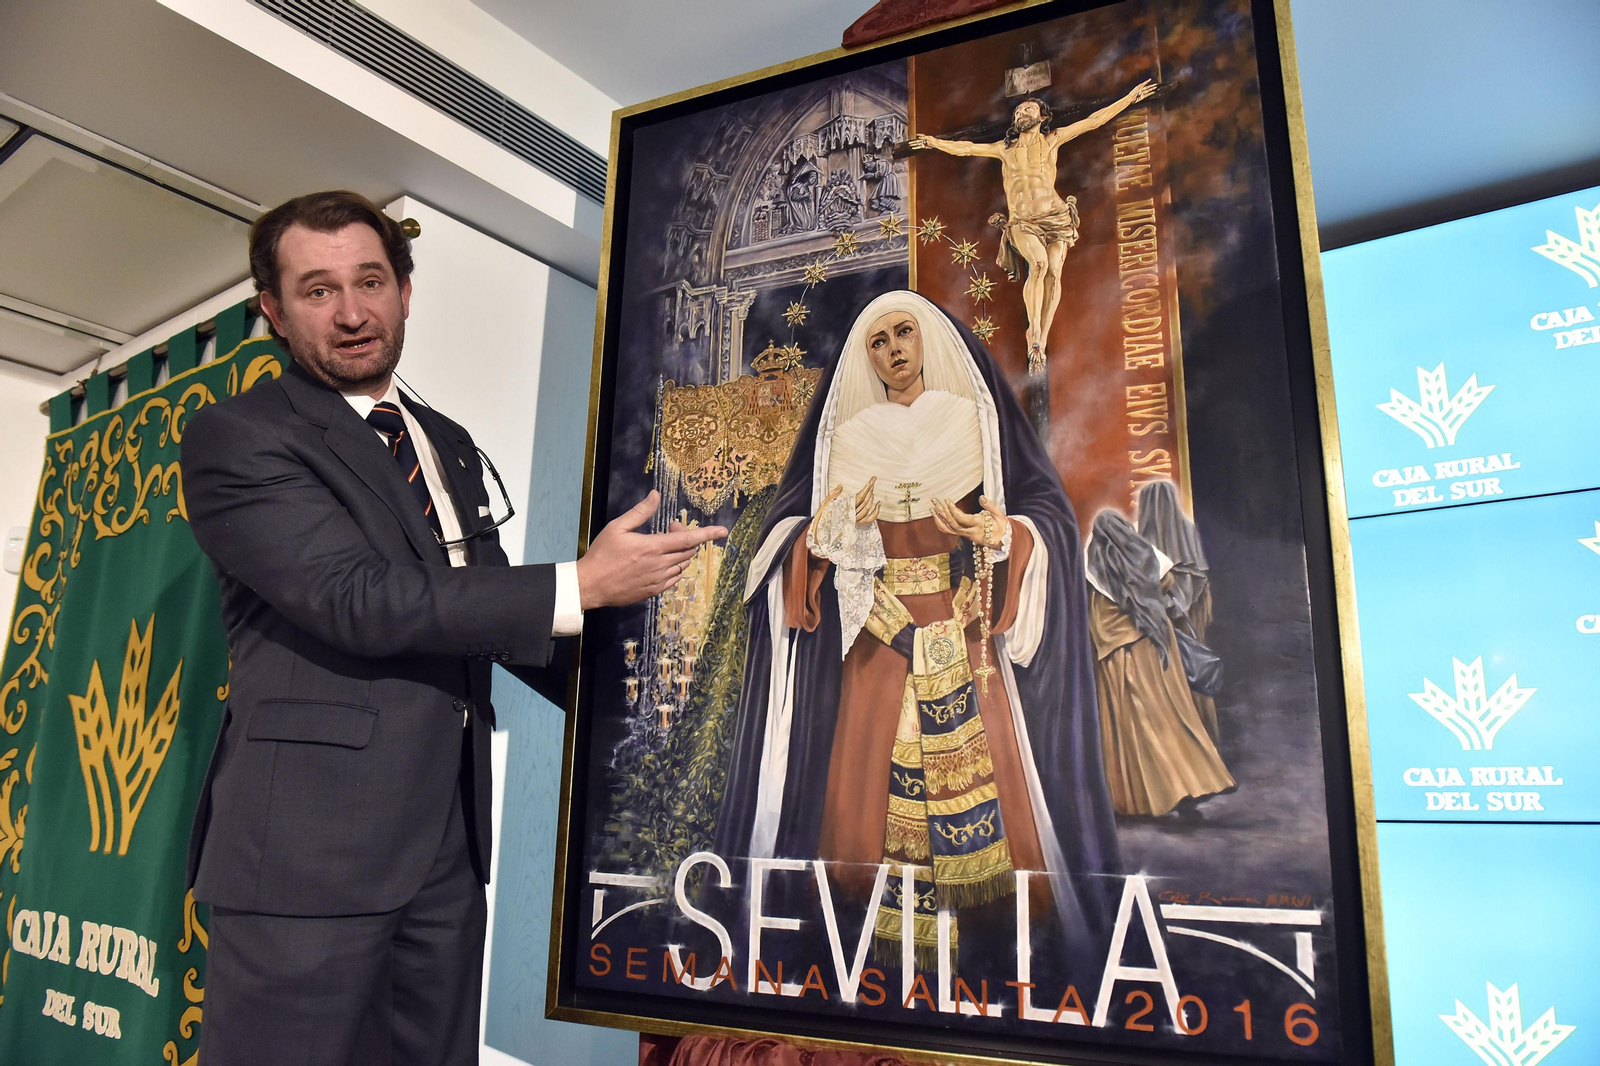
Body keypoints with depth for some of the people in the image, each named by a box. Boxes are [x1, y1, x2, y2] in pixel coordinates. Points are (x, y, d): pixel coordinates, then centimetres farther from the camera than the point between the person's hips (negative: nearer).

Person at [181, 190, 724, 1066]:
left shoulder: (449, 444, 16)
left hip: (449, 845, 7)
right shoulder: (233, 437, -6)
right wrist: (584, 584, -18)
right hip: (306, 851, -6)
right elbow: (360, 600, -19)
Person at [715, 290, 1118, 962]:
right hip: (876, 628, 1)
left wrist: (999, 532, -18)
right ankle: (881, 944, 6)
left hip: (963, 628, -1)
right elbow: (795, 532, 8)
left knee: (979, 770, -7)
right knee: (867, 775, -5)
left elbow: (1044, 508, 3)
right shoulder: (850, 435, 13)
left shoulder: (973, 418, 9)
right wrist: (830, 532, -14)